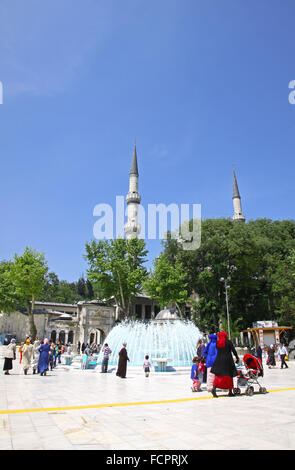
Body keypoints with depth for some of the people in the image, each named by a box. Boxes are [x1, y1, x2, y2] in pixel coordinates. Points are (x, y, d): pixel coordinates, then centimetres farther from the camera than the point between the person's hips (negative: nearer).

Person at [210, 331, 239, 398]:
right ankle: (230, 391, 15)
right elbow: (233, 350, -3)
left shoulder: (217, 342, 4)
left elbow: (216, 352, 8)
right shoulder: (228, 341, -4)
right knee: (229, 375, 9)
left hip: (219, 360, 2)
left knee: (218, 375, 4)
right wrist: (237, 358, 8)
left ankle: (214, 388, -15)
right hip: (227, 360, -2)